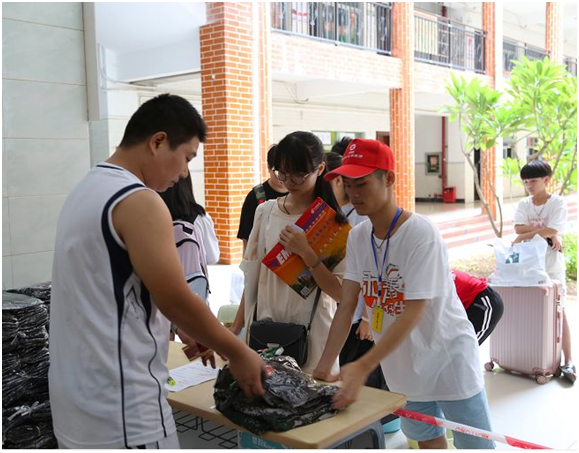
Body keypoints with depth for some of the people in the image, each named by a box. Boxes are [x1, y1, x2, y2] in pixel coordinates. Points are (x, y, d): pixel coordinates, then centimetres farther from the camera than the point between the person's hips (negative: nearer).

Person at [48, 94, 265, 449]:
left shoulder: (86, 190, 9)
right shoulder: (139, 202, -20)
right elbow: (176, 300, -18)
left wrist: (185, 331, 17)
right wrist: (238, 353, -5)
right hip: (121, 413, -9)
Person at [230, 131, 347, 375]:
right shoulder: (265, 211, 2)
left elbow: (340, 293, -11)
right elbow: (253, 275, 9)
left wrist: (306, 253, -20)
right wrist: (237, 327, 8)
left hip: (313, 336, -3)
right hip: (265, 330, 3)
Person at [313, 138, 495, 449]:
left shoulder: (421, 233, -23)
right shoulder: (357, 237, -5)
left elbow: (413, 312, -28)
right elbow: (347, 306, -6)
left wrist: (363, 367, -35)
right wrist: (324, 368, -14)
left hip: (448, 357, -5)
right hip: (404, 364, 6)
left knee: (474, 444, 6)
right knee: (426, 437, 19)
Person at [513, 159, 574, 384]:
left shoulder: (558, 203, -7)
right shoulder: (523, 205, 4)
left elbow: (551, 231, -17)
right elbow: (518, 228, -11)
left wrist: (524, 237, -12)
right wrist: (544, 232, -18)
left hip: (551, 265, -3)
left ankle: (568, 361, 3)